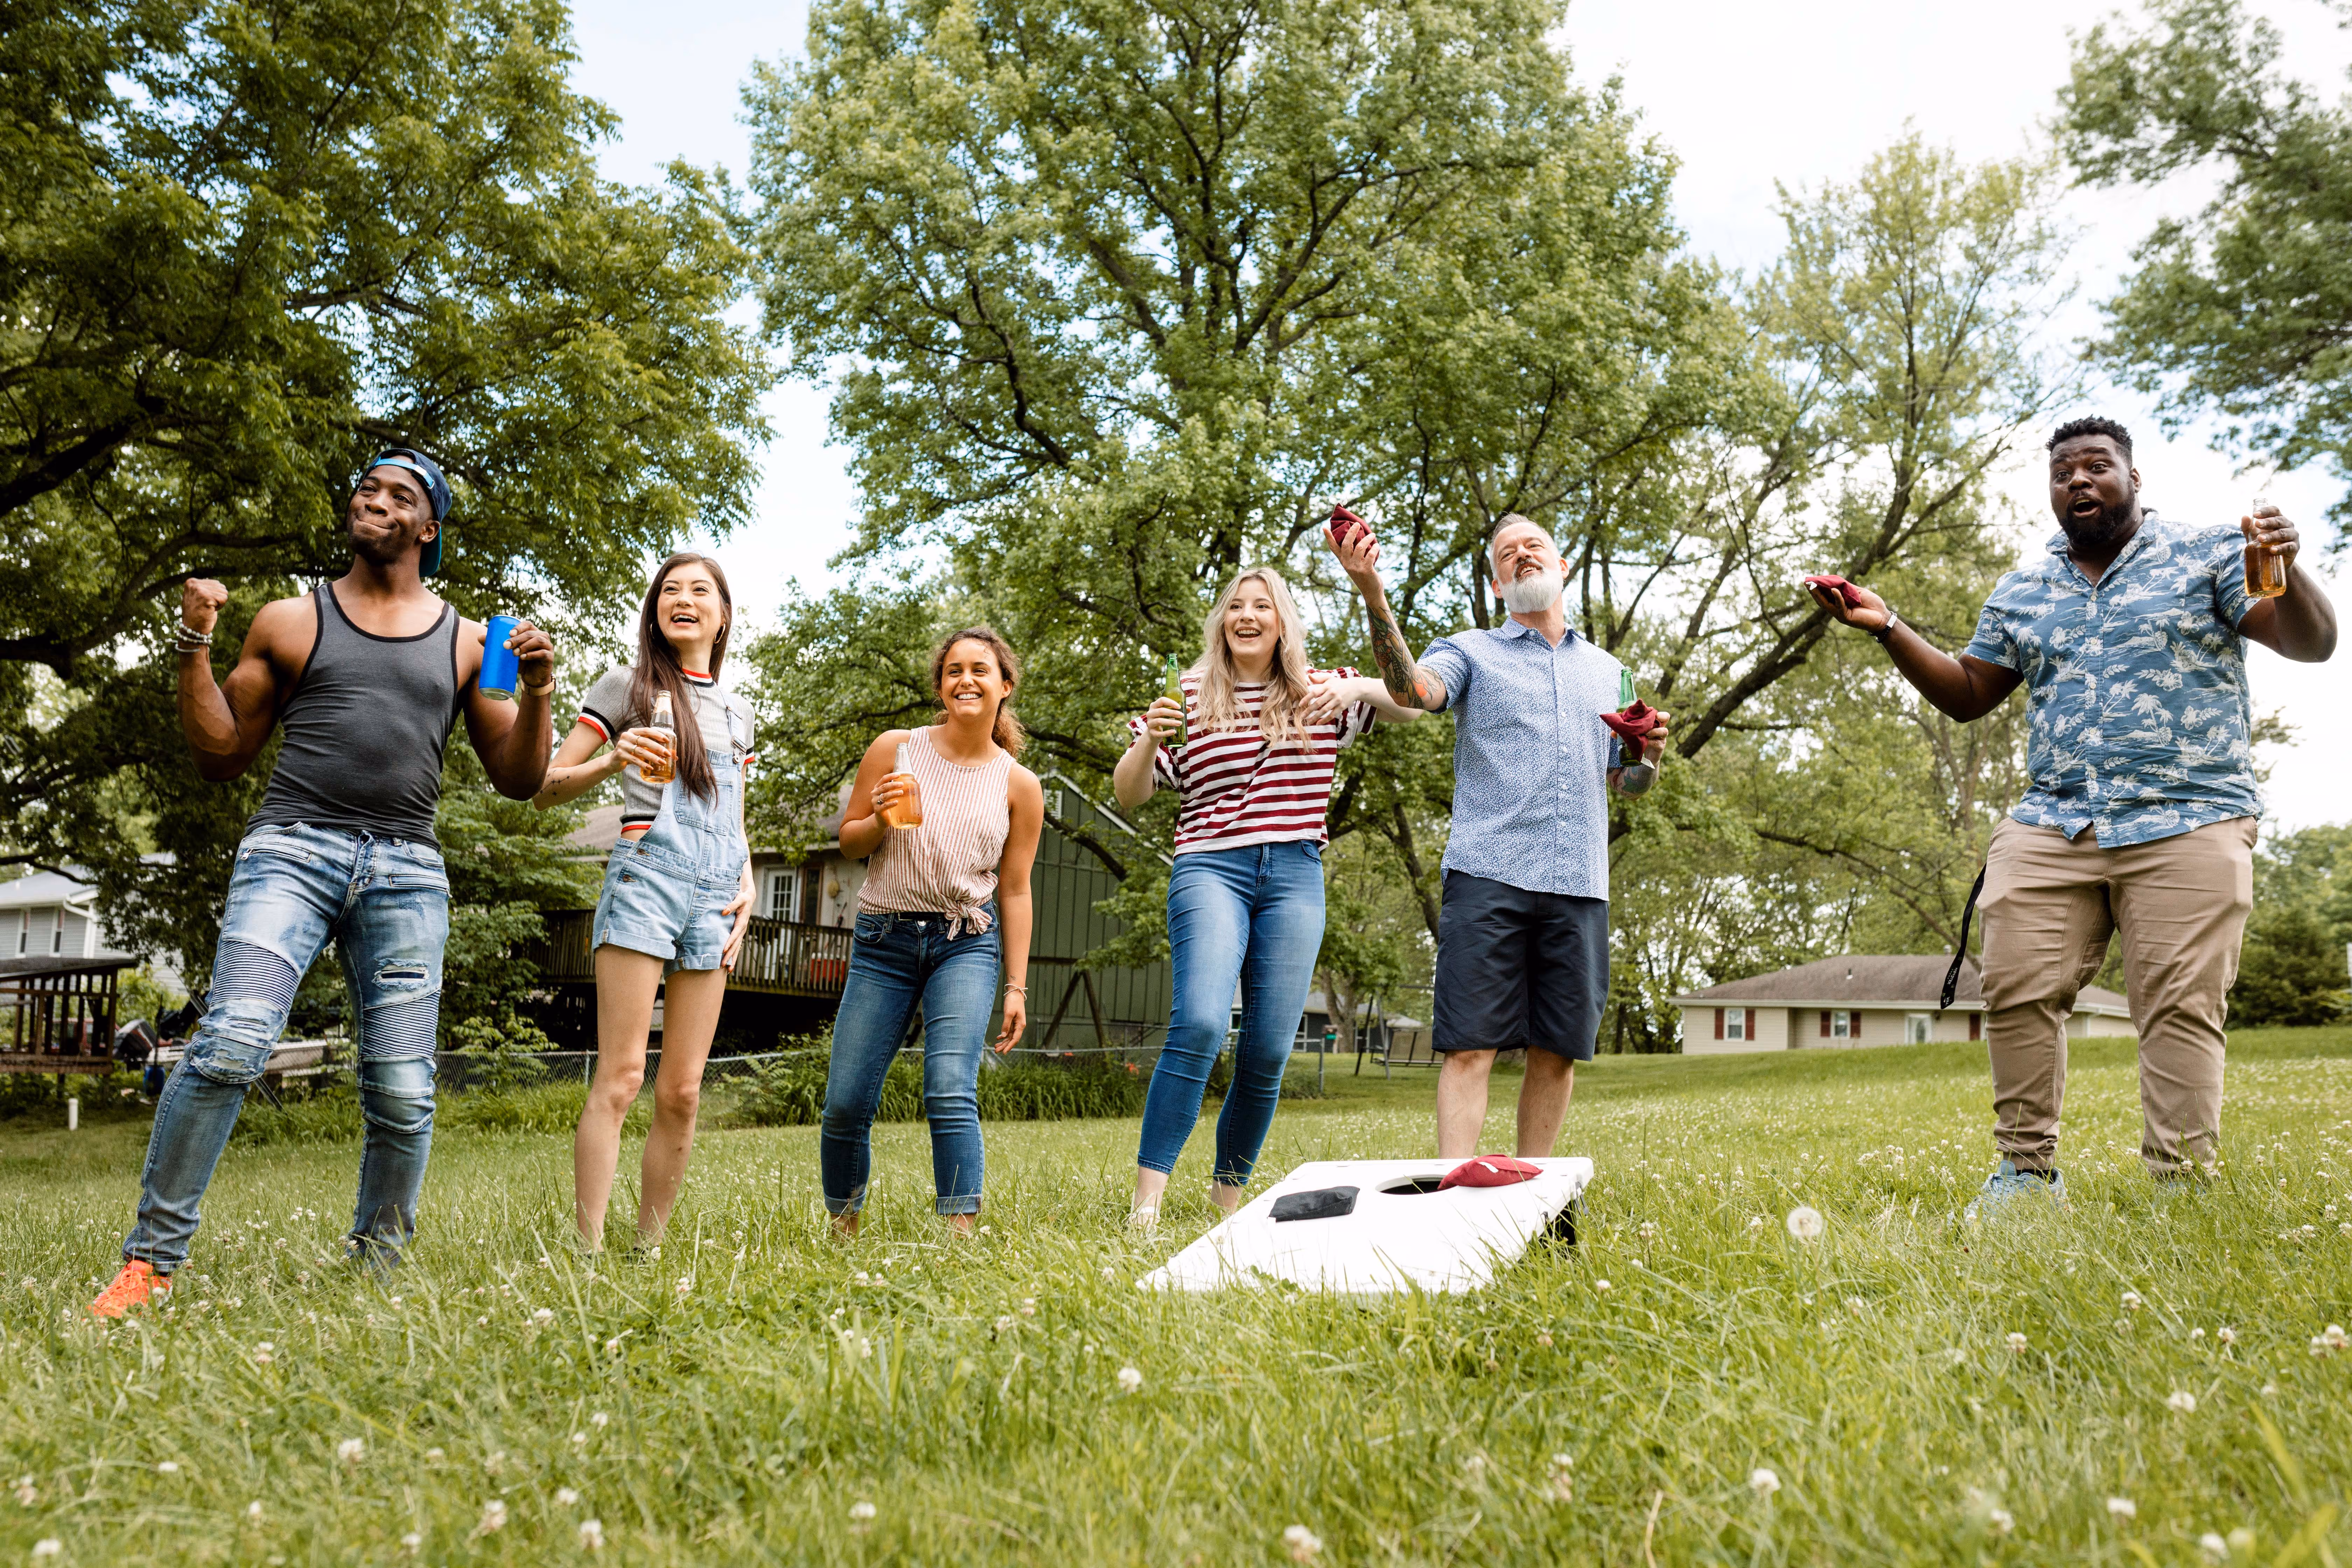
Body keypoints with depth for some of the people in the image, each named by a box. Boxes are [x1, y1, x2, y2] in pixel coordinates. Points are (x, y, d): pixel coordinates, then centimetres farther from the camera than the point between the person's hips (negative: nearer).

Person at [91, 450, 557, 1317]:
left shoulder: (466, 642, 16)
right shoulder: (289, 622, 14)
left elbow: (517, 779, 15)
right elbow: (220, 757, 14)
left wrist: (536, 693, -2)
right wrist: (196, 647, 3)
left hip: (408, 870, 1)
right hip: (293, 847, -1)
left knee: (403, 1091, -3)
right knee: (230, 1045, -20)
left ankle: (377, 1266, 15)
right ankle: (149, 1260, -9)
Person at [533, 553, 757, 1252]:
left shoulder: (737, 712, 23)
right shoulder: (626, 685, 9)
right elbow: (544, 791, 3)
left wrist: (747, 891, 10)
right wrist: (612, 760, -14)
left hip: (715, 895, 5)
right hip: (647, 874, -4)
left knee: (682, 1093, 2)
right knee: (621, 1077, -13)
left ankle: (649, 1250, 8)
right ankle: (588, 1253, -12)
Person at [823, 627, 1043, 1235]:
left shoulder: (1020, 786, 2)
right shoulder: (896, 749, 0)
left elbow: (1014, 892, 6)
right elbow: (848, 841, 8)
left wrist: (1016, 987, 3)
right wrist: (882, 821, -15)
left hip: (967, 943, -1)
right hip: (884, 940, 1)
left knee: (950, 1090, -20)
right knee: (846, 1103, 1)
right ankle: (842, 1229, 25)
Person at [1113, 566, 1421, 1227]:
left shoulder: (1320, 692, 13)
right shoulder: (1190, 695, 9)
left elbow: (1411, 704, 1)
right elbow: (1128, 794, 8)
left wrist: (1358, 688, -19)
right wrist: (1151, 738, -13)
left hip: (1295, 877, 3)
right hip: (1211, 868, -2)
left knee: (1269, 1050, 0)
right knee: (1200, 1021, -23)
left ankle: (1227, 1195, 16)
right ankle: (1145, 1202, -21)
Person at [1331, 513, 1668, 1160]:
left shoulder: (1607, 671, 22)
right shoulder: (1471, 651, 10)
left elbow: (1623, 781, 25)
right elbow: (1413, 689, -13)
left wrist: (1650, 755, 1)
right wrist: (1374, 598, -28)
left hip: (1578, 885, 4)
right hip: (1489, 875, -4)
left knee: (1559, 1050, 6)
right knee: (1470, 1045, -8)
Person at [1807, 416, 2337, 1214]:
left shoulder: (2209, 554, 6)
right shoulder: (2021, 590, 18)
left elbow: (2311, 643, -1)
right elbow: (1967, 695, 21)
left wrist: (2286, 574, -23)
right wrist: (1889, 629, 9)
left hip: (2188, 825, -3)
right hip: (2050, 827, 3)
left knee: (2181, 1006, -8)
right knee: (2016, 990, -7)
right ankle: (2027, 1171, 2)